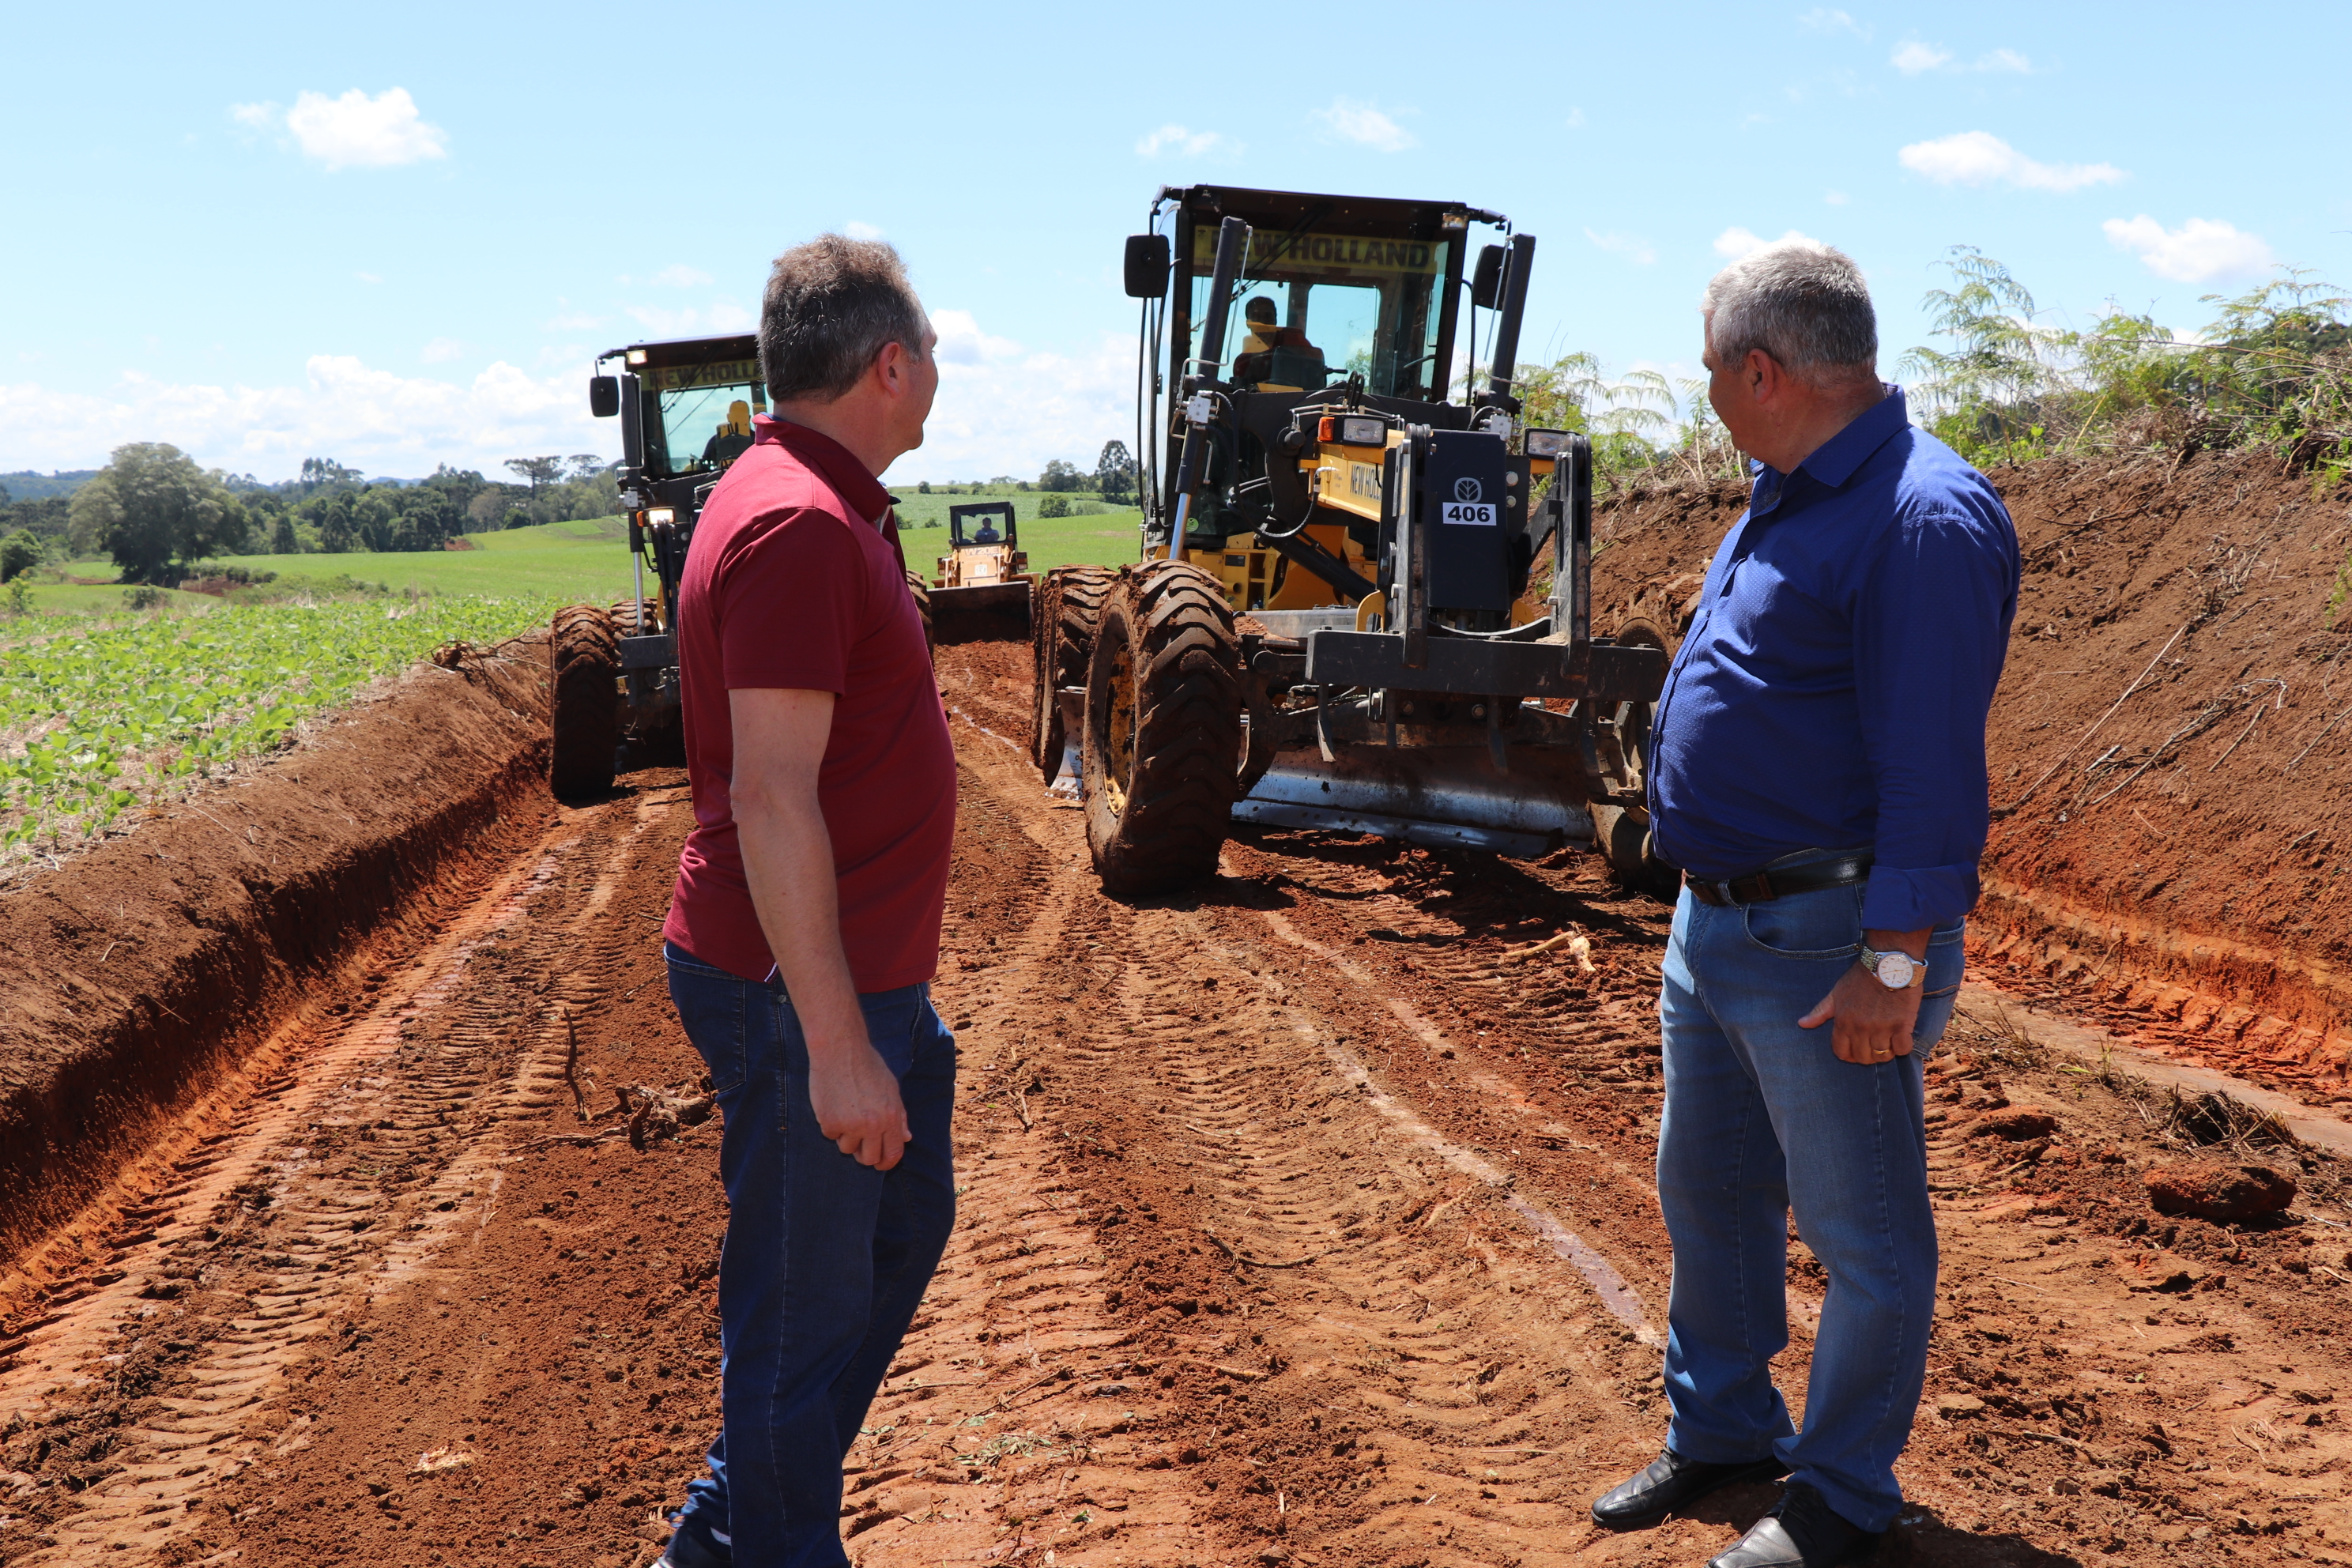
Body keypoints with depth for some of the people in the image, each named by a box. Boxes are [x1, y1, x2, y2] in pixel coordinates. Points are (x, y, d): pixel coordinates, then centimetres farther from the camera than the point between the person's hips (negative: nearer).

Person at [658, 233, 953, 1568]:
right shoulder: (798, 524, -22)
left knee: (906, 1223, 23)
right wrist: (836, 1045, -27)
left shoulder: (830, 507, 12)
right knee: (806, 1303, 4)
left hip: (868, 972, 11)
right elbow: (770, 797, -27)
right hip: (803, 992, -11)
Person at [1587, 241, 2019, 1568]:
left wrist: (1895, 964, -24)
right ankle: (1722, 1431, 39)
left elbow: (1931, 766, -24)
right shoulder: (1791, 498, 11)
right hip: (1717, 919, 10)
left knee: (1860, 1231, 7)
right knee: (1708, 1192, 21)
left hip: (1826, 947, -10)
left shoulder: (1925, 519, -21)